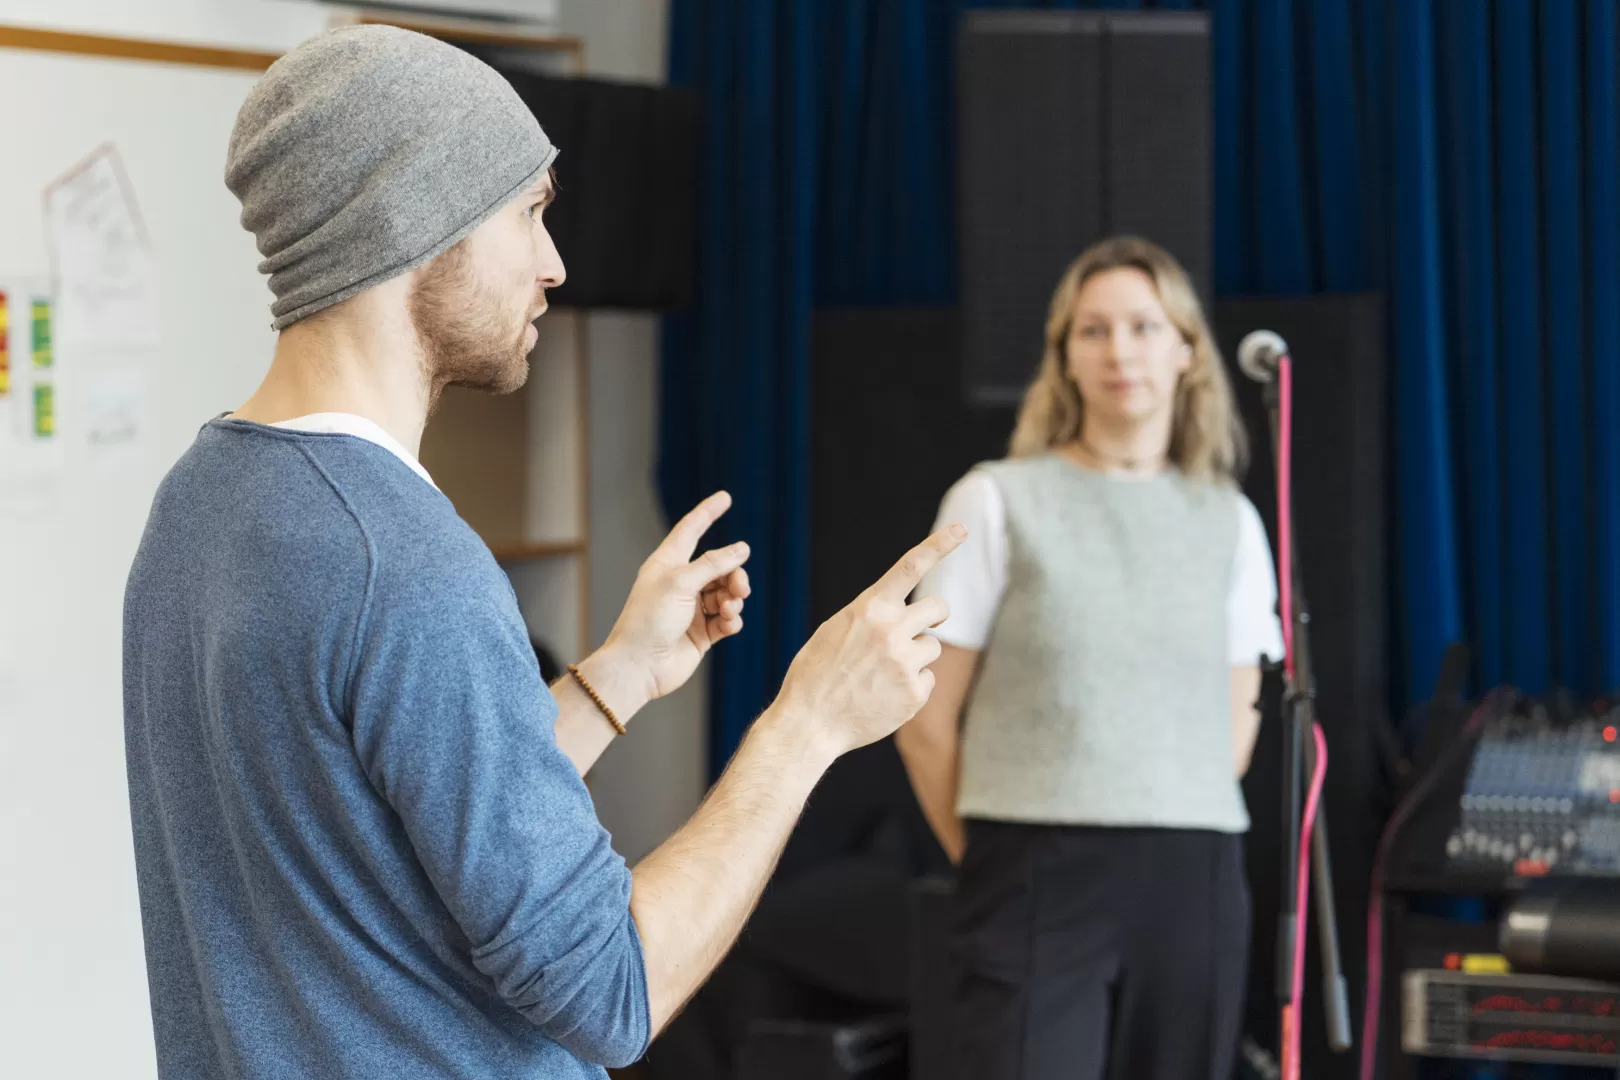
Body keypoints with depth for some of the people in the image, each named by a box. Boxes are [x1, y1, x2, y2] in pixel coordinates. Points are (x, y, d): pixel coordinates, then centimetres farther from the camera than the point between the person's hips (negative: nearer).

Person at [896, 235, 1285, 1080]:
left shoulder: (1227, 521, 12)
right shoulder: (1000, 502, 1)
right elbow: (927, 720, 3)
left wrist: (1175, 840, 12)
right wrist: (992, 860, 6)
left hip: (1192, 884, 4)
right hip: (1039, 882, -4)